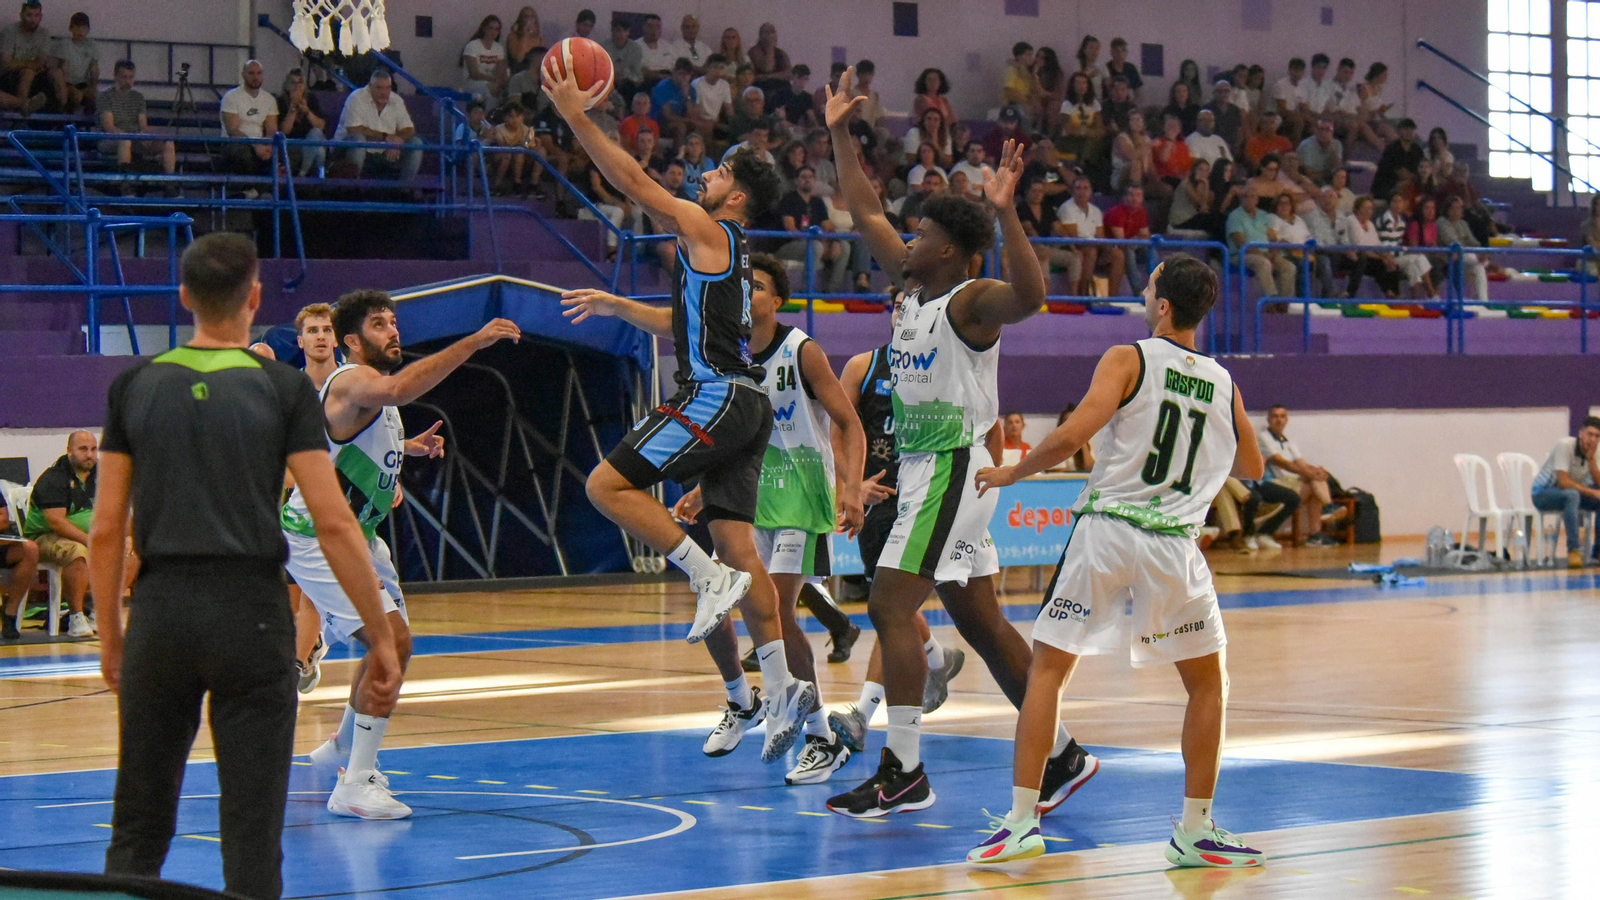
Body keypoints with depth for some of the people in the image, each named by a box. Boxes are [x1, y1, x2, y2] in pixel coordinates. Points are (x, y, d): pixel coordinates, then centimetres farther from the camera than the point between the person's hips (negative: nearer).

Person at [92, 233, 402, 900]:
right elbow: (333, 523, -8)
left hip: (159, 610, 2)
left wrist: (110, 636, 15)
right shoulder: (282, 387, -2)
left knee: (138, 830, 12)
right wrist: (382, 636, -3)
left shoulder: (135, 384, 5)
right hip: (250, 612, -2)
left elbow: (106, 529, 5)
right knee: (252, 832, 2)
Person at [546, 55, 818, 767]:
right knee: (738, 544, 5)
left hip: (716, 395, -10)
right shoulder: (728, 254, 23)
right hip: (742, 406, 10)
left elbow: (632, 180, -7)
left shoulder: (706, 229, -3)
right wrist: (617, 307, 39)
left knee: (607, 485, -9)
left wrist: (576, 117, -3)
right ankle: (782, 688, 0)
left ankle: (710, 577, -12)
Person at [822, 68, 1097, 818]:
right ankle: (1062, 756, 17)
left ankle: (903, 773, -12)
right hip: (924, 468, 9)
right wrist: (839, 135, 17)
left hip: (954, 468, -9)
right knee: (978, 622, 11)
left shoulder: (972, 300, -14)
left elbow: (1030, 295, -37)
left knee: (891, 608, -14)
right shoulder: (912, 285, 10)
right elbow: (864, 212, 20)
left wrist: (1005, 212, -44)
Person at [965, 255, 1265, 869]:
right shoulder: (1223, 385, 9)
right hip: (1174, 543, 2)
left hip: (1105, 531, -2)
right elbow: (1252, 468, 25)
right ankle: (1195, 831, 14)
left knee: (1047, 669, 8)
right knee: (1207, 683, 17)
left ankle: (1022, 821, 0)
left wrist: (1012, 473, -1)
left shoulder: (1129, 360, -3)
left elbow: (1073, 435, -15)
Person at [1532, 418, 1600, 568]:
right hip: (1543, 493, -7)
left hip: (1570, 494, 7)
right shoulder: (1565, 446, -21)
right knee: (1572, 495, -38)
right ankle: (1573, 550, -38)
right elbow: (1563, 482, -29)